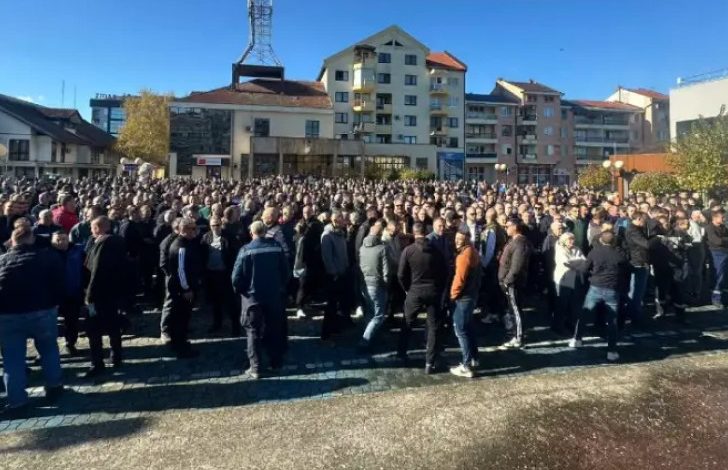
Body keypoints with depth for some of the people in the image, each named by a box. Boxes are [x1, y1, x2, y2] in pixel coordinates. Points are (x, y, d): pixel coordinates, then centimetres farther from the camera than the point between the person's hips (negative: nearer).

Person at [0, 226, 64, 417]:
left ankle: (17, 402, 11)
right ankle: (54, 387, 24)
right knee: (49, 349, 18)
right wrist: (53, 305, 12)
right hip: (41, 310, -1)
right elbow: (58, 285, 1)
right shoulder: (48, 257, 4)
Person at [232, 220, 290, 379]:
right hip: (274, 295, 3)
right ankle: (276, 362, 24)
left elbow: (236, 276, -13)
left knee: (253, 332, 7)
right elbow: (285, 271, 0)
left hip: (253, 296, -3)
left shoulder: (246, 250, -12)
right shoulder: (277, 247, -4)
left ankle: (255, 368, 7)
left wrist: (240, 290, 5)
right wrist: (281, 287, 13)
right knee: (274, 329, 16)